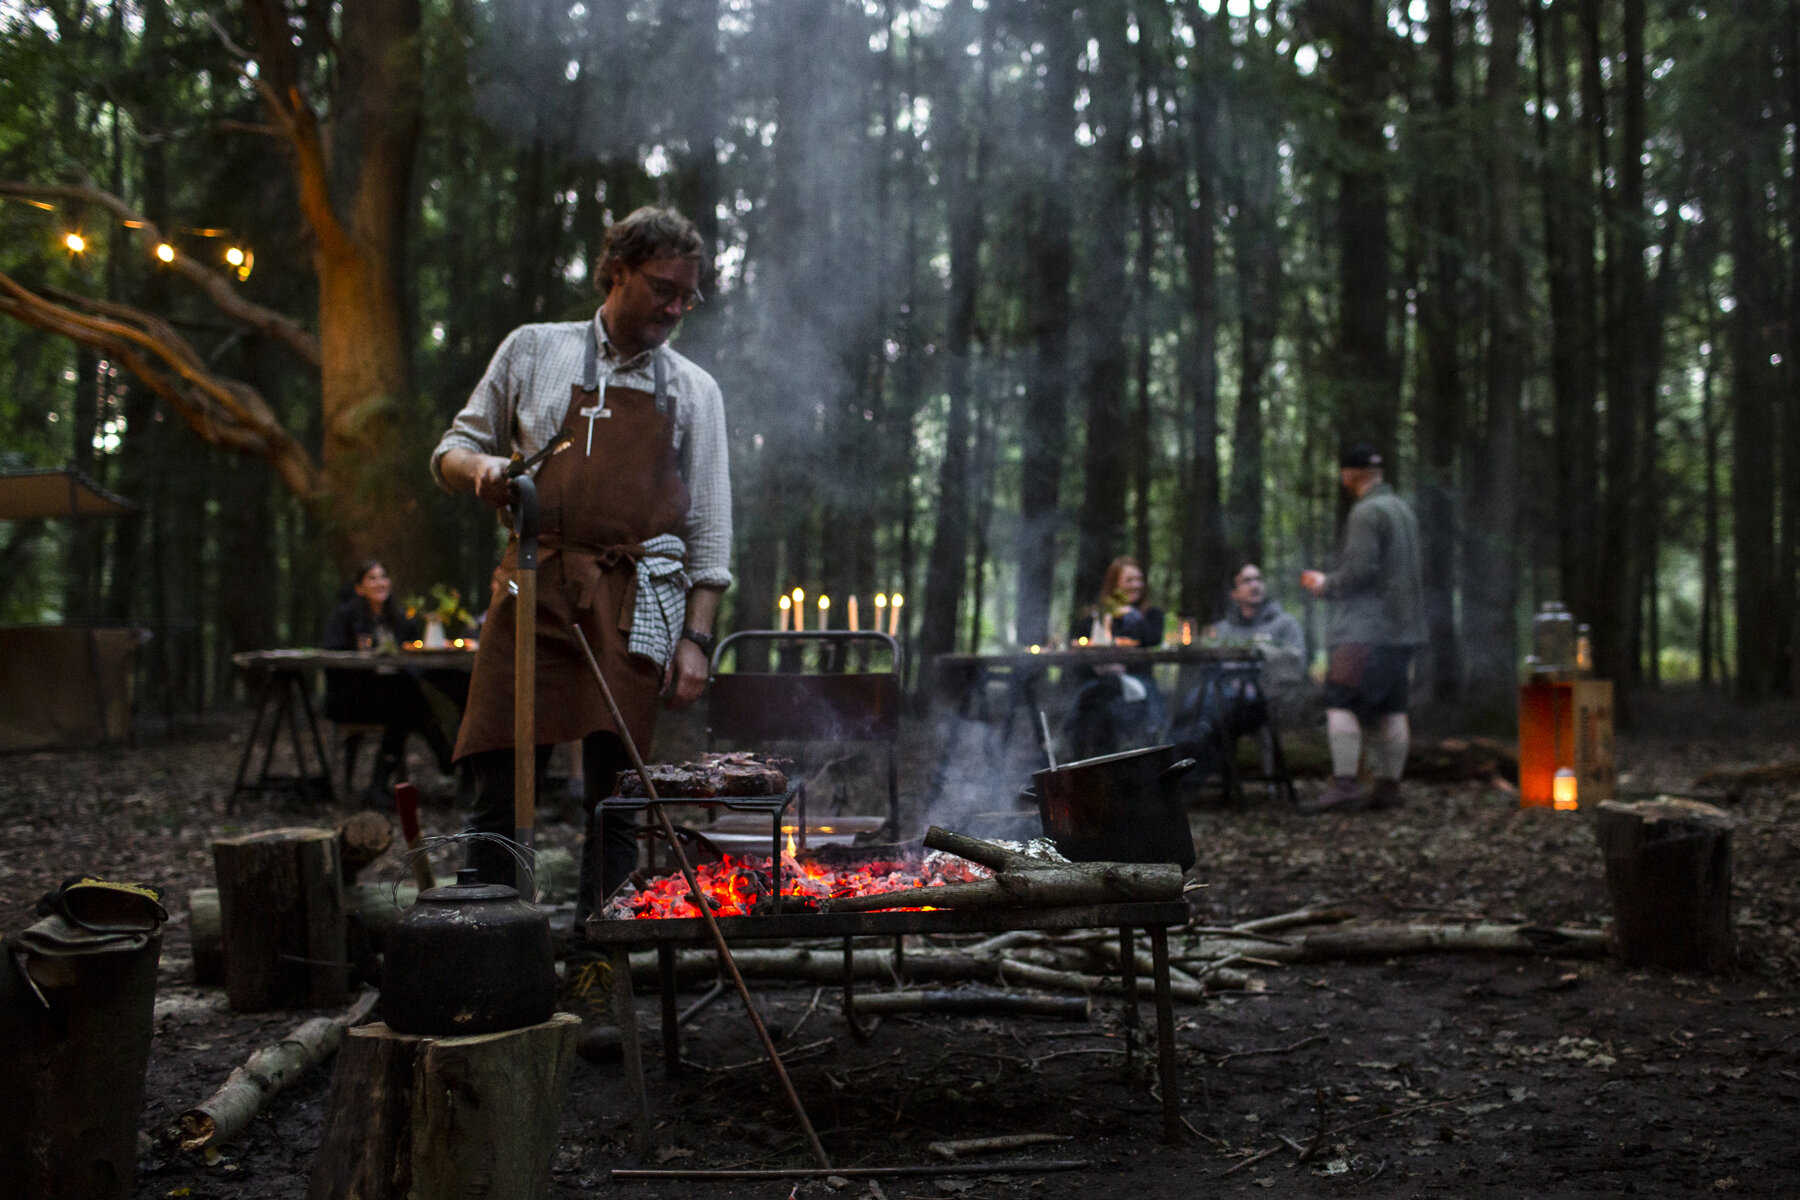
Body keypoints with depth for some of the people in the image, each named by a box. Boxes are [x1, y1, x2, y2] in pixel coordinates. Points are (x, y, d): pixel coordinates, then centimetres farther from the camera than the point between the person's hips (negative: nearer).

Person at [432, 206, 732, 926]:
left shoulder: (694, 392, 14)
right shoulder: (534, 352, 13)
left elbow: (709, 527, 10)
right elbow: (452, 448, 17)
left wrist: (696, 636, 1)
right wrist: (480, 466, -7)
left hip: (634, 603, 0)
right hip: (534, 590, 0)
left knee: (615, 796, -2)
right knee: (500, 784, -5)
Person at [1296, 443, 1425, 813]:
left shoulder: (1366, 512, -12)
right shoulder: (1401, 507, 19)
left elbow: (1358, 571, -20)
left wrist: (1326, 586, -1)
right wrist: (1330, 583, 22)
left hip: (1366, 630, -10)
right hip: (1401, 628, 10)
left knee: (1341, 702, -11)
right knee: (1390, 709, 10)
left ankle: (1343, 784, -16)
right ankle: (1388, 786, 13)